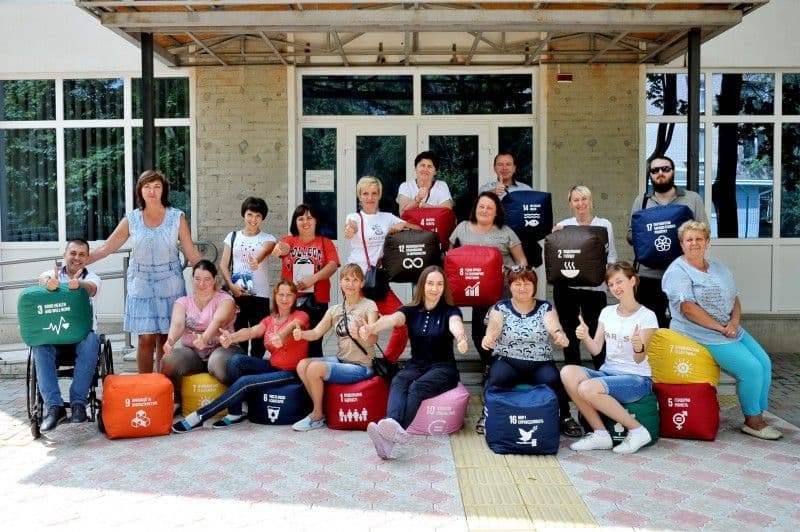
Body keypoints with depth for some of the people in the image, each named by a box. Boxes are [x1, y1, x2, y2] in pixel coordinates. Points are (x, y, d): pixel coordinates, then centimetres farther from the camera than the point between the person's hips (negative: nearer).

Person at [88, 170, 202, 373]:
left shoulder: (177, 218, 0)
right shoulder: (131, 219, 3)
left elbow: (192, 254, 2)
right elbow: (106, 248, 4)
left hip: (169, 284, 0)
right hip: (141, 285, 1)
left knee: (165, 338, 3)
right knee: (146, 338, -3)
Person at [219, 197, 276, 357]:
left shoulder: (268, 239, 7)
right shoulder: (232, 237, 11)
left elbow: (265, 251, -17)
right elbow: (223, 265, 7)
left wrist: (257, 261, -40)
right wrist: (231, 285, -9)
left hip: (260, 295, -1)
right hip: (236, 295, 1)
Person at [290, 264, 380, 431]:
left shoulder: (369, 306, -8)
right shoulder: (335, 310, 10)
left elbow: (373, 339, -22)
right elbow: (316, 333, 2)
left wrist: (359, 334, -45)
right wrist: (301, 333, -21)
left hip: (361, 366, -6)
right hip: (340, 359, 6)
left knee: (314, 368, -22)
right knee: (302, 365, -13)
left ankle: (318, 416, -3)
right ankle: (318, 409, 2)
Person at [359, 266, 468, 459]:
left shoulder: (450, 311, 0)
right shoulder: (411, 311, 7)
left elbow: (455, 324, -26)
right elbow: (392, 319, -16)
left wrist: (460, 337, -52)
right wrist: (371, 328, -40)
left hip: (443, 367, -2)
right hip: (416, 365, 2)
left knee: (418, 387, -34)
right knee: (398, 382, -32)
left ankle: (396, 432, -58)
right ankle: (393, 426, -60)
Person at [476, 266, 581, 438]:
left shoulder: (545, 308, 8)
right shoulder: (500, 308, 6)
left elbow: (554, 327, -11)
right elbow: (493, 329, -12)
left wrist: (560, 336, -36)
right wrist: (488, 338, -37)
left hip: (541, 364, 1)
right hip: (507, 362, -1)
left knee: (553, 380, -30)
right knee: (497, 378, -32)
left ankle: (565, 417, -5)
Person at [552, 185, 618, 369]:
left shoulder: (605, 225, 6)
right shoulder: (562, 226, 7)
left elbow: (612, 255, 7)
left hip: (594, 287, -1)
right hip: (566, 286, 1)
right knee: (570, 333, 8)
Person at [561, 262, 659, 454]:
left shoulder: (647, 316, -4)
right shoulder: (607, 312, 11)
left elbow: (639, 359, -11)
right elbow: (596, 349, 6)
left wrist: (639, 348, -34)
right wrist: (585, 337, -15)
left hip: (636, 378, -5)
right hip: (608, 372, 6)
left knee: (588, 388, -33)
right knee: (567, 372, -25)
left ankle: (637, 431, -14)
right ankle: (600, 433, -16)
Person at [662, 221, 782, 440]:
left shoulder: (719, 268, 15)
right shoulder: (677, 272, -10)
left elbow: (735, 299, 14)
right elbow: (688, 309, -19)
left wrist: (734, 323, -7)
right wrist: (721, 328, -17)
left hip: (731, 329, 8)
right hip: (702, 335, -8)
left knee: (765, 363, -3)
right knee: (751, 368, -16)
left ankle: (758, 417, 9)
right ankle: (752, 421, 2)